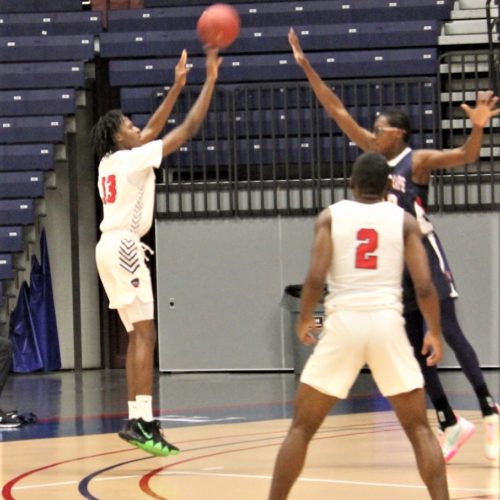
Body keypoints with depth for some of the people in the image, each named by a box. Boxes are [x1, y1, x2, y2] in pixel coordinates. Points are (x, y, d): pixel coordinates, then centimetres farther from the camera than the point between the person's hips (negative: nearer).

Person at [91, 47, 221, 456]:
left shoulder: (111, 160, 16)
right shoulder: (134, 157, -7)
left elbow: (155, 128, 27)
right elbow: (189, 128, -7)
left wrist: (177, 86, 26)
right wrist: (210, 81, 0)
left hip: (112, 246, 10)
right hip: (124, 247, -10)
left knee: (137, 334, 11)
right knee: (145, 334, -13)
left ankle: (136, 418, 7)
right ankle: (142, 420, -21)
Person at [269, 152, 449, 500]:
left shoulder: (331, 216, 7)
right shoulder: (404, 220, 9)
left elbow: (316, 278, -5)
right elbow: (424, 286, 1)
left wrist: (304, 320, 13)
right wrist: (435, 333, 16)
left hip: (344, 323, 0)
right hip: (387, 323, 0)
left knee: (302, 428, 11)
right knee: (419, 429, 11)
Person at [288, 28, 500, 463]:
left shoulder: (418, 160, -9)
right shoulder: (376, 153, 8)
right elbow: (337, 111, 8)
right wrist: (305, 66, 5)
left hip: (423, 252, -7)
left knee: (448, 331, -13)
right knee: (414, 345, 4)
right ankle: (451, 424, 10)